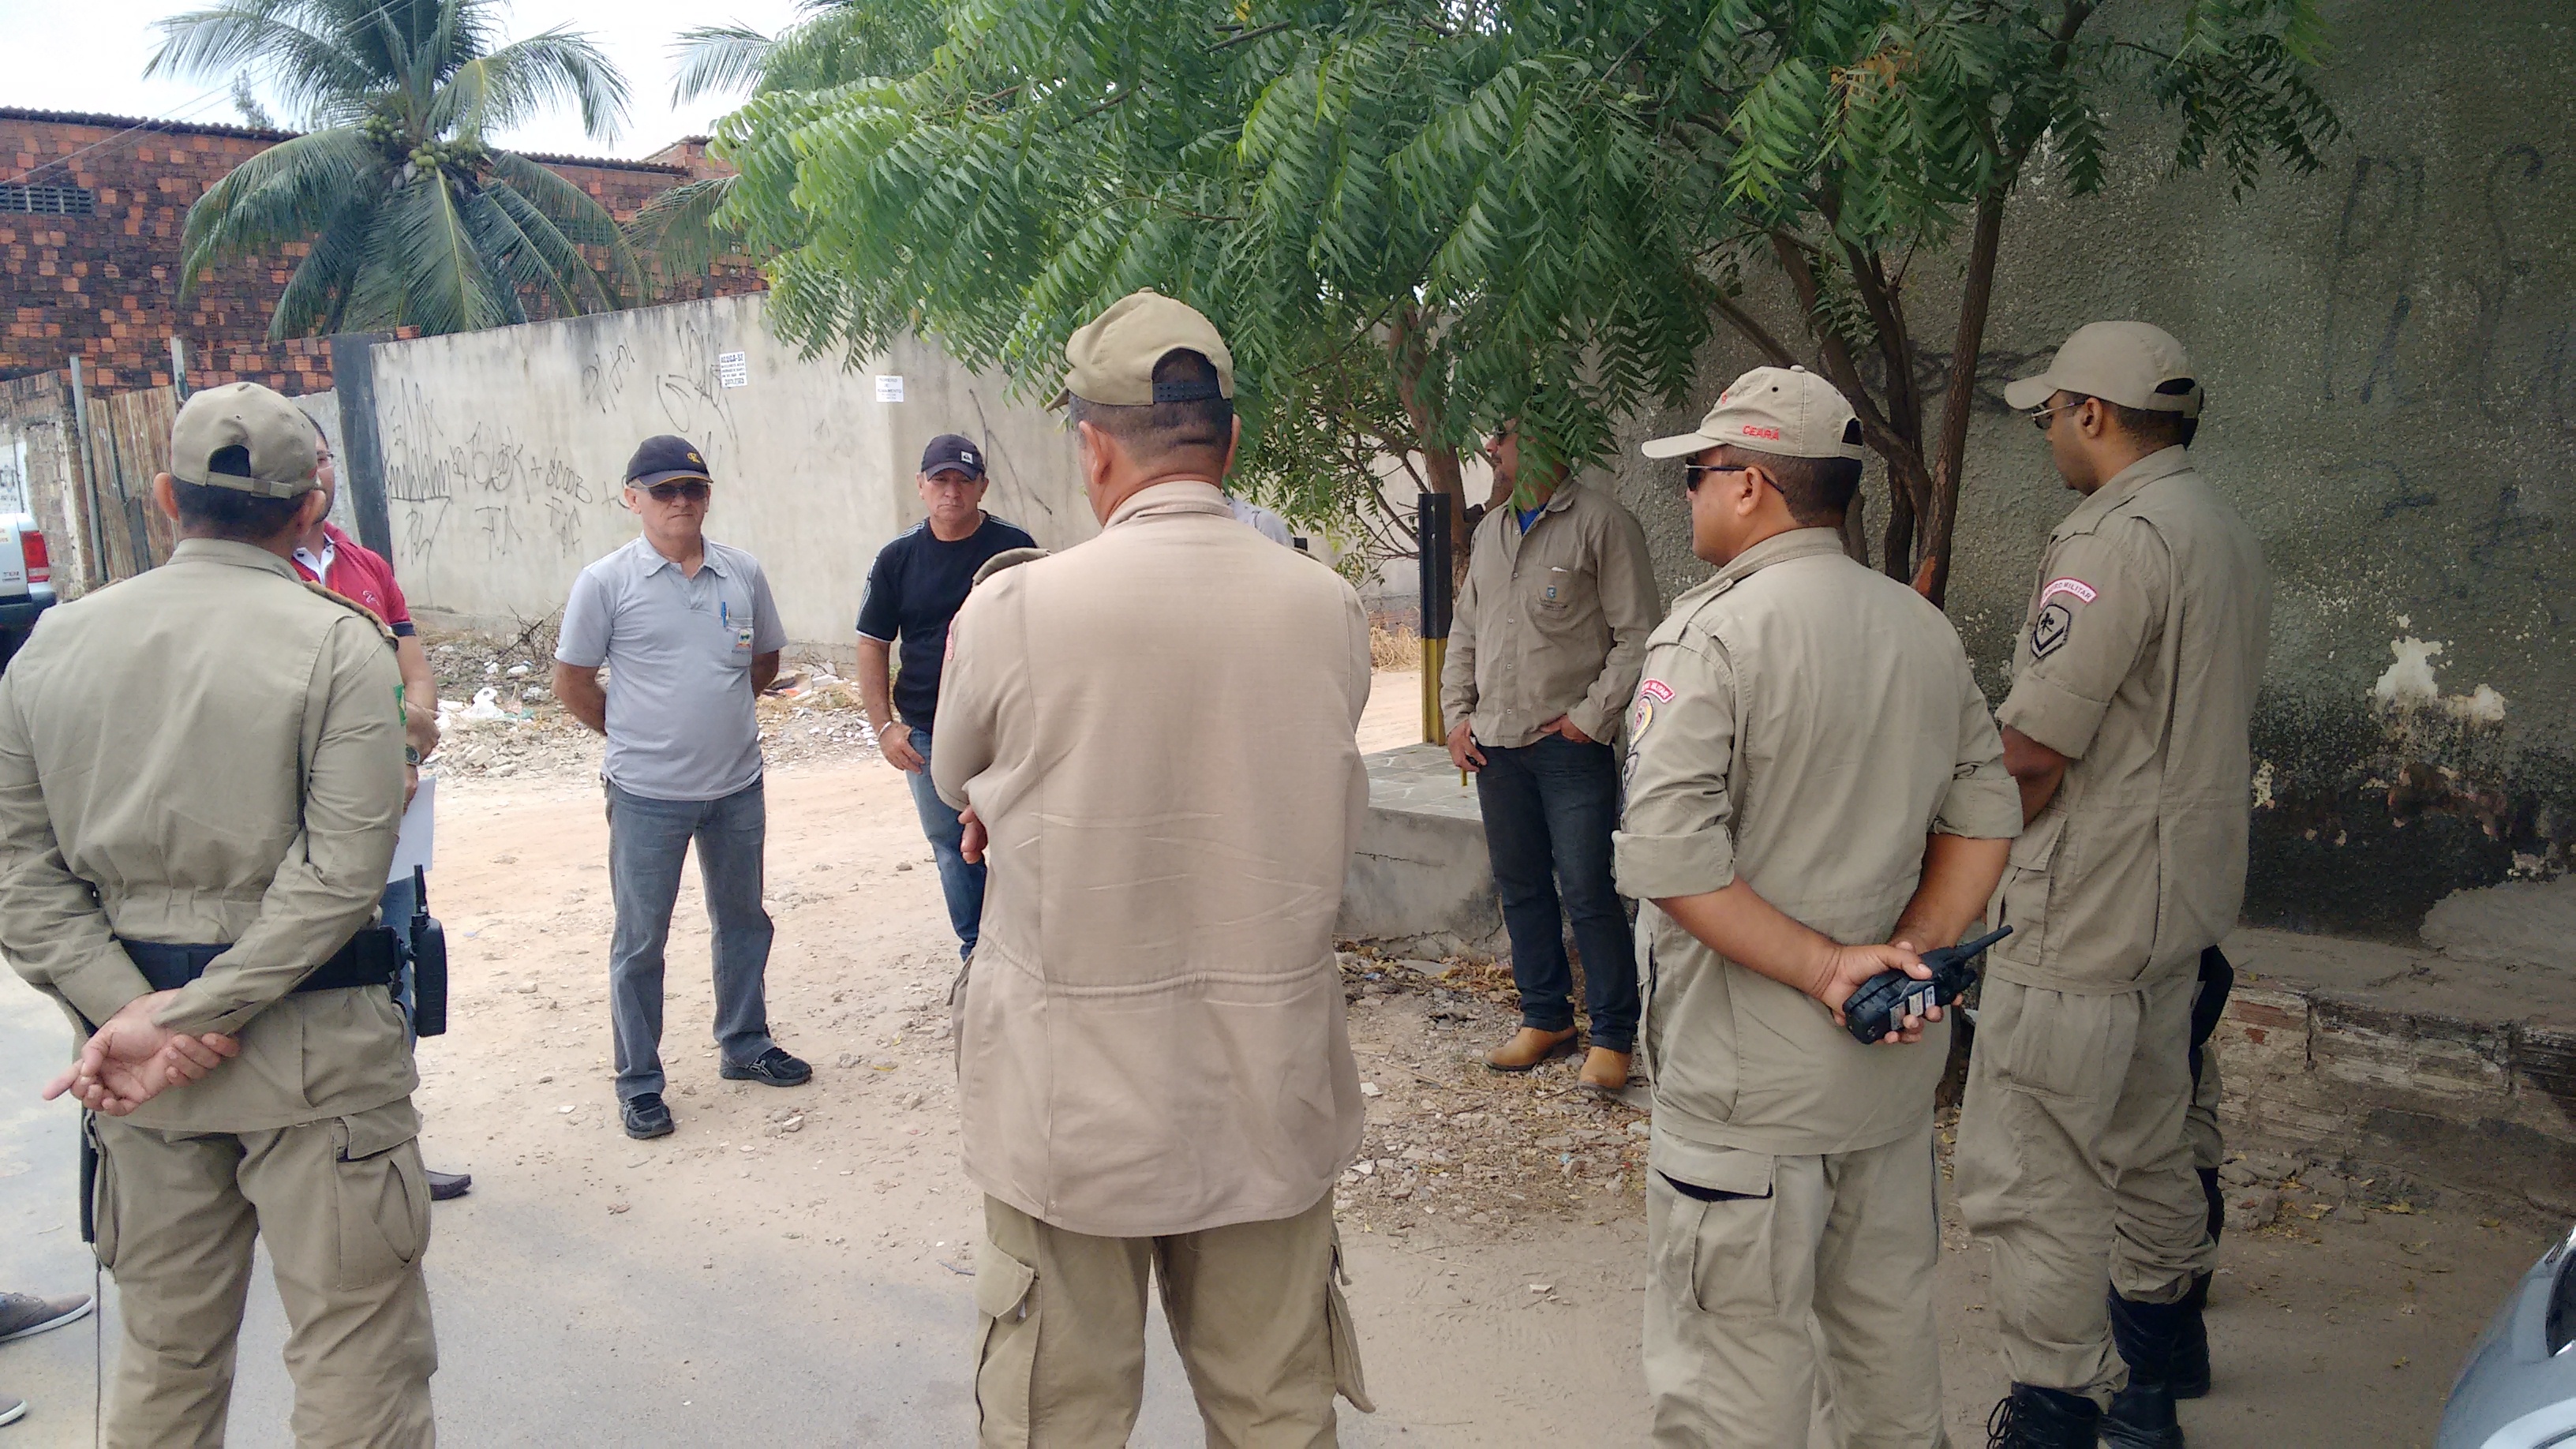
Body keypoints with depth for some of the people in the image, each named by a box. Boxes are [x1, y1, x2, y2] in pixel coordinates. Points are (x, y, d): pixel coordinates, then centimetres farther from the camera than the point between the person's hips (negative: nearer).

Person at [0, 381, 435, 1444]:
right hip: (309, 1043, -5)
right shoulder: (337, 644, -10)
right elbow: (343, 870, -18)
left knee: (164, 1353, 19)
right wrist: (193, 1017, -14)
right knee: (355, 1359, 3)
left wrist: (130, 1007, -7)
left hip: (133, 1019, 5)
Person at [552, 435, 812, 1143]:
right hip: (647, 794, -4)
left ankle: (745, 1045, 35)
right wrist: (638, 736, 4)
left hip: (737, 786, 4)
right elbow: (572, 681, -1)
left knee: (744, 921, 17)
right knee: (640, 939, 6)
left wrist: (717, 716, 10)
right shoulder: (606, 582, -8)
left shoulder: (743, 572, 2)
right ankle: (638, 1082, 19)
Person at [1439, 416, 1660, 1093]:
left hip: (1571, 743, -7)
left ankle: (1613, 1035, 8)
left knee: (1588, 892, -5)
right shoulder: (1490, 530, 15)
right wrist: (1457, 714, 10)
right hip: (1496, 744, 7)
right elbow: (1464, 630, 21)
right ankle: (1546, 1017, 26)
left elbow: (1636, 636, -8)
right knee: (1521, 887, 13)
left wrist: (1591, 717, -13)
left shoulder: (1602, 523, -6)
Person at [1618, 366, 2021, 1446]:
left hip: (1749, 1080, -7)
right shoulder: (1927, 630, 6)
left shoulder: (1711, 634, -16)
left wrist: (1823, 967, -18)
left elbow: (1670, 858, -25)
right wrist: (1915, 951, -2)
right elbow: (1985, 816, 6)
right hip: (1896, 1063, 7)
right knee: (1889, 1326, 23)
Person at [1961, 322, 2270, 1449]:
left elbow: (2031, 753, -21)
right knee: (2148, 1156, 22)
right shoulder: (2227, 533, 12)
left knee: (2032, 1182, -3)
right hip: (2181, 902, 11)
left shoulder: (2114, 538, -19)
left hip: (2084, 920, -10)